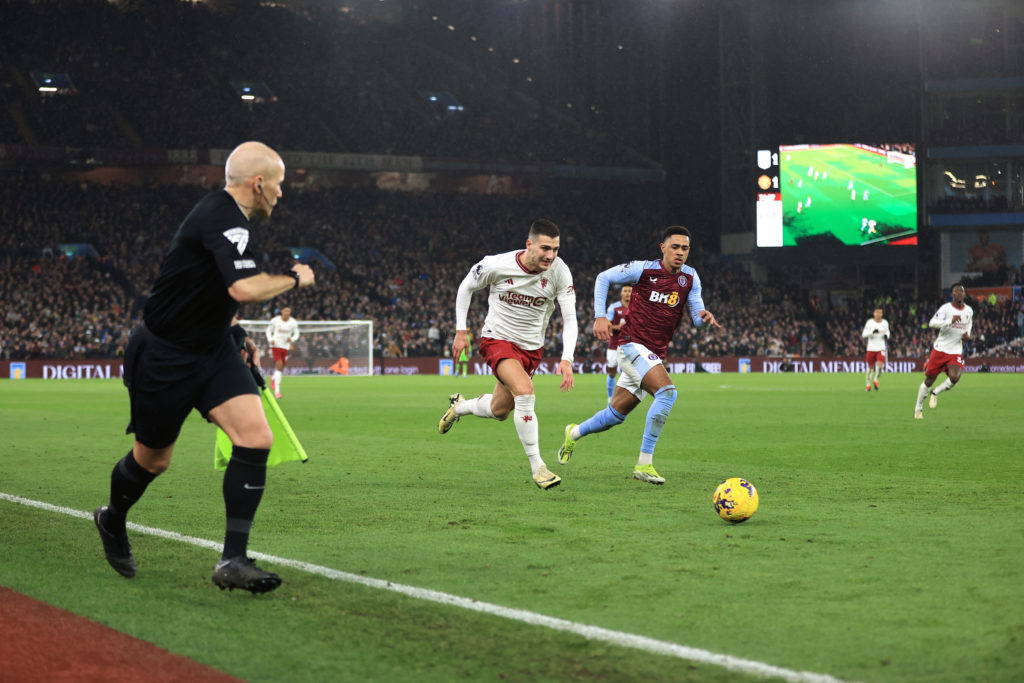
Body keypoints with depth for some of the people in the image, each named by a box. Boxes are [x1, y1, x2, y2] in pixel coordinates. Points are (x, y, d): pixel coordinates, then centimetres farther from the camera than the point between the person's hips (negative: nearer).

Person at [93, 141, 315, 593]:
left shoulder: (231, 217, 8)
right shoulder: (224, 220, -23)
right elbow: (244, 288, -37)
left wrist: (235, 335, 19)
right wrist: (294, 279, -20)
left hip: (214, 351, 8)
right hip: (163, 356, -8)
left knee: (256, 438, -13)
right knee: (153, 459, 10)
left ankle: (233, 561, -12)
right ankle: (112, 522, 43)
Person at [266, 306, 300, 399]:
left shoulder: (293, 322, 0)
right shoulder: (275, 320, -4)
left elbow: (296, 334, 10)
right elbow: (268, 330, 8)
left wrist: (292, 339, -12)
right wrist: (270, 339, -10)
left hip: (286, 347, 3)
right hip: (276, 345, -3)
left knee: (281, 368, 8)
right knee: (279, 365, -17)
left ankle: (273, 378, 45)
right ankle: (277, 390, -15)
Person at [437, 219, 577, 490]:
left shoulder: (559, 271, -17)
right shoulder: (497, 265, -22)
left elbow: (569, 319, -14)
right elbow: (466, 287, -2)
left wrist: (567, 359, -28)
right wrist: (460, 332, -2)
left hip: (532, 348, 4)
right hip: (498, 339, -4)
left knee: (499, 411, 14)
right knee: (524, 391, -29)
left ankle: (459, 406, 48)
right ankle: (537, 467, -21)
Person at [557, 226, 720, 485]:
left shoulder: (690, 278, 4)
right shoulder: (644, 270, -9)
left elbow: (696, 315, 1)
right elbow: (603, 278, 1)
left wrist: (704, 317, -24)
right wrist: (600, 316, -9)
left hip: (655, 354, 7)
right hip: (633, 345, -7)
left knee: (616, 415, 14)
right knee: (667, 391, -28)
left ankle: (574, 433, 42)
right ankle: (644, 463, -26)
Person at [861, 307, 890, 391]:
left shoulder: (885, 322, 5)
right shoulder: (870, 322, -6)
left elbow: (887, 331, 23)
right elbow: (864, 334, -11)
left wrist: (886, 336, 0)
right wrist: (872, 332, -28)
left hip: (881, 348, 1)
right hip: (871, 348, -1)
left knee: (879, 364, -18)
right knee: (870, 367, 6)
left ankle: (876, 380, 6)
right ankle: (868, 384, 23)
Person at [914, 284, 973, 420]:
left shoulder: (969, 311, 5)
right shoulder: (946, 308, -11)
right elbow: (932, 323, -23)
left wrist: (967, 334, 5)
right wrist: (951, 321, -35)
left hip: (956, 352, 3)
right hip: (940, 349, -3)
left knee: (954, 378, -22)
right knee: (929, 380, 4)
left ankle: (935, 393, 7)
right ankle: (918, 407, 24)